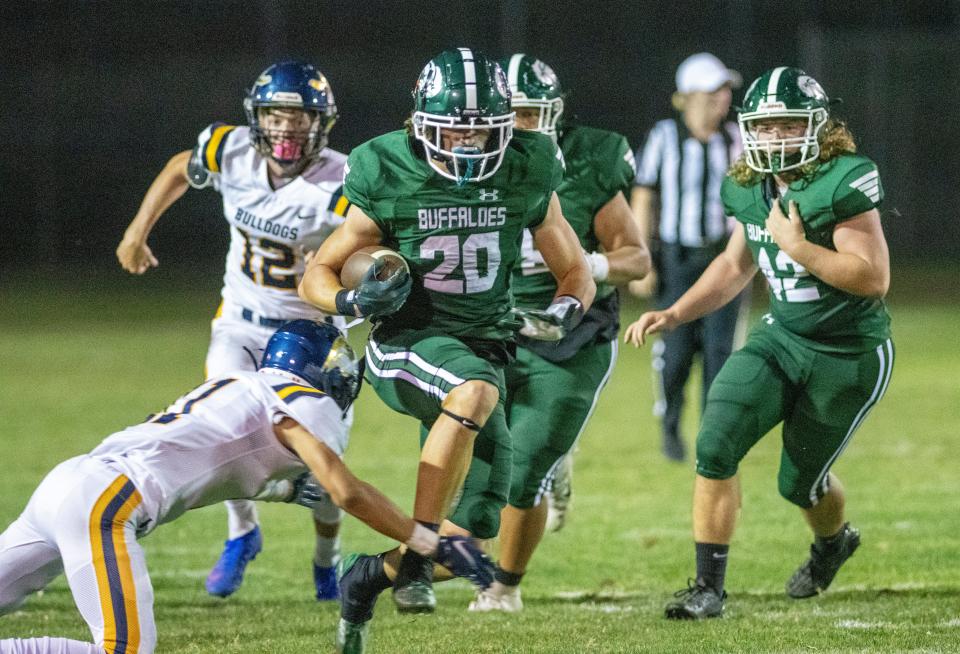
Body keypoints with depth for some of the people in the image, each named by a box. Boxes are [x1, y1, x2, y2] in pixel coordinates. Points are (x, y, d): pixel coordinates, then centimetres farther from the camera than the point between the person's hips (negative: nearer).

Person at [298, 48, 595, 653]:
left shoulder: (526, 179, -2)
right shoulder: (390, 180, -8)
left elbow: (577, 273, 10)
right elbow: (318, 277, 0)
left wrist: (564, 312, -13)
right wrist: (354, 301, -22)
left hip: (486, 349, 4)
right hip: (406, 346, -4)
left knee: (471, 540, -1)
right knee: (475, 390, -40)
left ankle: (375, 574, 29)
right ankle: (418, 552, -31)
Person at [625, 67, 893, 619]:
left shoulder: (841, 185, -22)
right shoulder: (751, 190, 0)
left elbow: (874, 279, -26)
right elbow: (735, 267, 17)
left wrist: (797, 246, -29)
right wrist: (675, 314, 7)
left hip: (849, 355, -5)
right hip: (781, 339, 5)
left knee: (800, 481, 10)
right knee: (716, 444, -15)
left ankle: (834, 541, 48)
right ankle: (709, 587, -7)